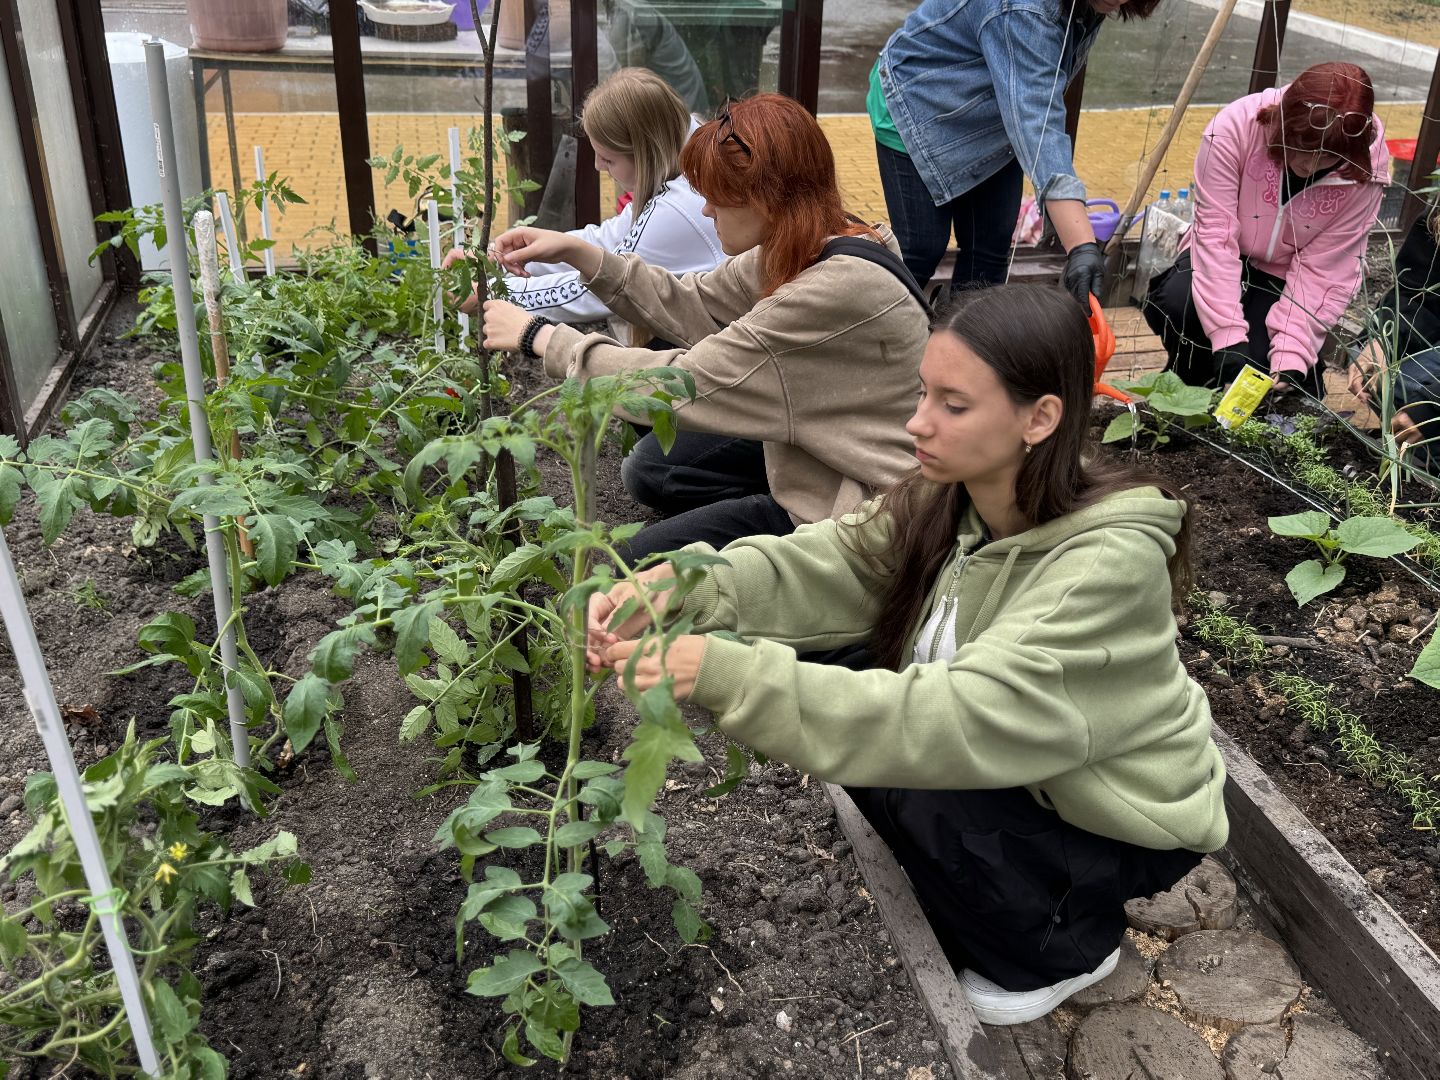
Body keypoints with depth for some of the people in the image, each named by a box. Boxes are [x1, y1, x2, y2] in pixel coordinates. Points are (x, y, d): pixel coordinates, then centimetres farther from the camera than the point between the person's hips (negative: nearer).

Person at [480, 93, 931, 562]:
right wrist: (577, 252, -1)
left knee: (645, 559, -7)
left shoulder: (836, 290, -30)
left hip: (864, 509, -9)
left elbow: (684, 383, -26)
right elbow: (692, 305, 8)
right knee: (651, 465, 11)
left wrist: (539, 337, -16)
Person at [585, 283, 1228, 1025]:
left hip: (1125, 821, -6)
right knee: (859, 714, -9)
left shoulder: (1109, 561, -34)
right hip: (1013, 771, 7)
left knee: (909, 787, -26)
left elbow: (971, 719, -43)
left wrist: (731, 676, -48)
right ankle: (986, 906, 14)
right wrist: (677, 585, -40)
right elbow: (828, 565, -20)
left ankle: (1065, 947, 5)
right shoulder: (948, 499, -12)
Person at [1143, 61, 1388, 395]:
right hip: (1228, 258, 0)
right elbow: (1216, 234, -28)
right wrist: (1228, 337, -35)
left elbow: (1322, 269, -17)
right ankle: (1190, 383, 2)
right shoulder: (1235, 127, -27)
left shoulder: (1367, 168, -21)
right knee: (1173, 305, -32)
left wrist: (1292, 357, -28)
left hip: (1288, 277, 0)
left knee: (1260, 355, -27)